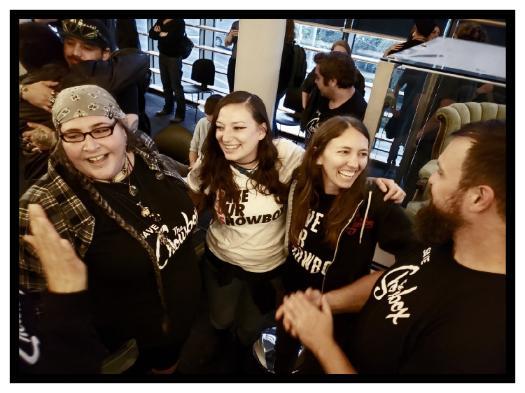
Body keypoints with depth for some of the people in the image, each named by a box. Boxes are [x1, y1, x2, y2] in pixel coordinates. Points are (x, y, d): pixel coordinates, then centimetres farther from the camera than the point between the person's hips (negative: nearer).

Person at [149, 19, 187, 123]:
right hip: (162, 55, 7)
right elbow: (151, 33, 4)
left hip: (174, 58, -7)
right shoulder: (160, 20, 9)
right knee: (166, 84, 15)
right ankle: (168, 108, 29)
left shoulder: (179, 22, -12)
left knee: (176, 86, -5)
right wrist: (161, 34, -16)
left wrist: (160, 35, -4)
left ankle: (180, 114, 0)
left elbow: (172, 38, -22)